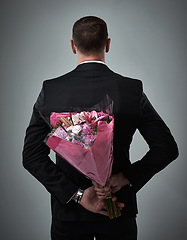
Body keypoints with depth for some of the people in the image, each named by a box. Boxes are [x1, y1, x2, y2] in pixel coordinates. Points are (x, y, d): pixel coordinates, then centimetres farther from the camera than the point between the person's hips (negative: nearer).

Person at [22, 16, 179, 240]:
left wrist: (76, 194, -13)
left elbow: (32, 156, -11)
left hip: (67, 213, 0)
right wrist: (126, 177, -12)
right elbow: (167, 148, -9)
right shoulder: (132, 89, -12)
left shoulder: (50, 90, -11)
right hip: (119, 213, 1)